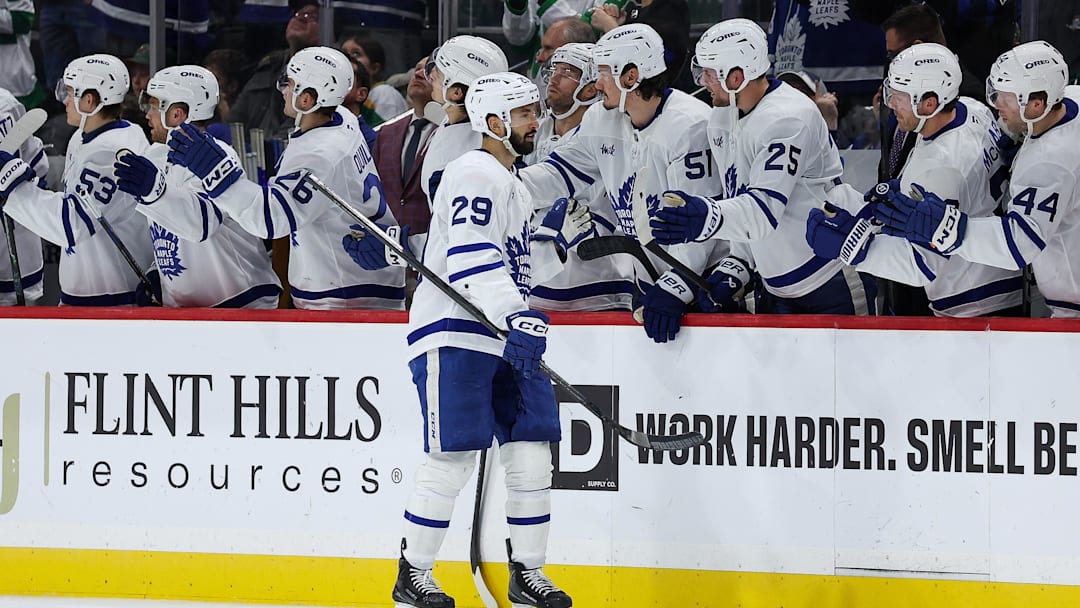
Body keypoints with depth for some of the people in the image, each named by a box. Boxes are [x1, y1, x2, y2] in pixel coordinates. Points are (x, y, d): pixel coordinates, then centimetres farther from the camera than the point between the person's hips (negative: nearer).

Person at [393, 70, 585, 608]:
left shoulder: (513, 186, 22)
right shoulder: (475, 175, -10)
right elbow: (469, 255, -24)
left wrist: (557, 236, 9)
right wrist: (512, 316, -34)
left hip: (502, 337, 9)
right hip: (452, 334, -9)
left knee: (531, 456, 4)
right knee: (453, 460, -10)